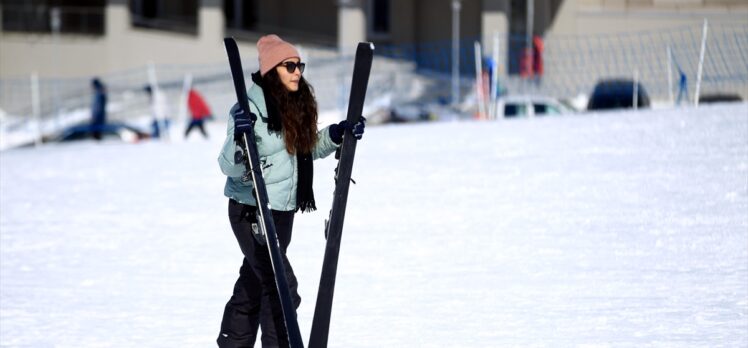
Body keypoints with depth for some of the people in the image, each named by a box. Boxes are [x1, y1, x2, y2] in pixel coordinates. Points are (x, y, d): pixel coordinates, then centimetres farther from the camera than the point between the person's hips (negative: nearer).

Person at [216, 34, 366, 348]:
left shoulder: (297, 105, 5)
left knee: (255, 281, 19)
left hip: (283, 209, 8)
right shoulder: (252, 107, -19)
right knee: (280, 285, -13)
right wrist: (240, 138, -40)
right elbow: (230, 167, -21)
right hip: (252, 209, -8)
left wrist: (338, 134, 4)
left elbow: (310, 148, 20)